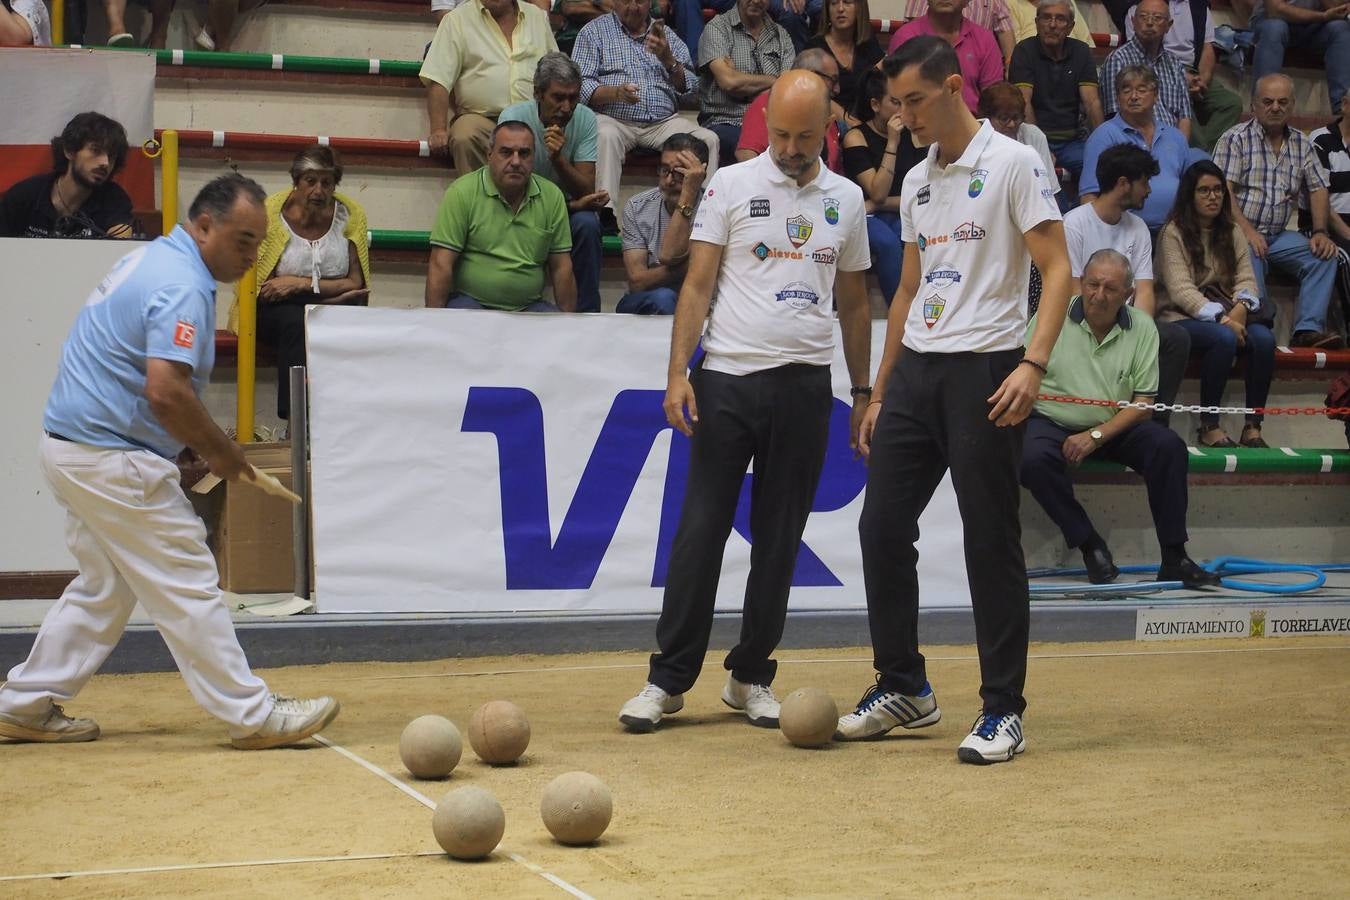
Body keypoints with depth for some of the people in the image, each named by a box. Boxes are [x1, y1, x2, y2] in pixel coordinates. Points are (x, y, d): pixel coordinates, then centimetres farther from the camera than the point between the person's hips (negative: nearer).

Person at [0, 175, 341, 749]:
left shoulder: (150, 259, 14)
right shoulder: (183, 286, -19)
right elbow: (166, 392, -29)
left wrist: (190, 445, 13)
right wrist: (222, 453, -13)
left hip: (70, 446, 10)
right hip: (113, 460, -10)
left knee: (104, 587, 20)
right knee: (188, 588, -4)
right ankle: (253, 716, 1)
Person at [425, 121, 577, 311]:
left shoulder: (552, 197, 6)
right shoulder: (461, 192, -4)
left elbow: (561, 268, 9)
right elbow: (441, 264, -8)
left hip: (529, 307, 3)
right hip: (471, 301, -3)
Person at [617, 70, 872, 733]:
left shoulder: (846, 199, 11)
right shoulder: (730, 185, 3)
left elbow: (853, 303, 18)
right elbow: (697, 284, 0)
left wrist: (863, 390, 15)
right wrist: (677, 372, -9)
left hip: (805, 386, 3)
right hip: (727, 379, -3)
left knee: (779, 540, 6)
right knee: (701, 529, -4)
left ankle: (751, 677, 16)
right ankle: (668, 678, 1)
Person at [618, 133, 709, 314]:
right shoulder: (637, 208, -1)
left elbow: (669, 256, -23)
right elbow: (637, 282, -9)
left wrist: (688, 193, -22)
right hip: (641, 305, 0)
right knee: (662, 299, -32)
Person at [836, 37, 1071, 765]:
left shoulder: (1012, 164, -5)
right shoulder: (916, 182, 16)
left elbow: (1057, 269, -9)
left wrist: (1033, 364, -21)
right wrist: (880, 393, 19)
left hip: (984, 372, -7)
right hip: (915, 371, 7)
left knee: (990, 540, -4)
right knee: (882, 527, 4)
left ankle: (1003, 711, 4)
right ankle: (903, 688, 19)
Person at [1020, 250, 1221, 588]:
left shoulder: (1142, 327, 0)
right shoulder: (1052, 314, -4)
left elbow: (1143, 403, -3)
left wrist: (1096, 436, -15)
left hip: (1115, 426, 2)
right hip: (1052, 422, -2)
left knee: (1169, 447, -23)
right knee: (1033, 459, -33)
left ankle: (1174, 558, -16)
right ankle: (1090, 547, -17)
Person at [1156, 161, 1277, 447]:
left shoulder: (1232, 233, 16)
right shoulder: (1173, 233, -2)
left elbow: (1247, 280, 6)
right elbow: (1181, 291, -13)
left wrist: (1241, 308, -18)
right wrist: (1221, 318, -24)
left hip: (1227, 314, 5)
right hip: (1183, 316, -5)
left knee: (1264, 339, -25)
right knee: (1224, 338, -35)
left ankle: (1253, 427, -21)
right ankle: (1208, 426, -24)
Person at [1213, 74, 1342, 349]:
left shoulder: (1301, 144, 17)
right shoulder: (1236, 138, 0)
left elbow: (1317, 189, 16)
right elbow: (1223, 190, -10)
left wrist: (1320, 232, -1)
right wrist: (1248, 231, -21)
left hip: (1278, 235, 5)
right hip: (1239, 232, -5)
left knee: (1323, 255, -18)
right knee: (1251, 258, -36)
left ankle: (1308, 330, -24)